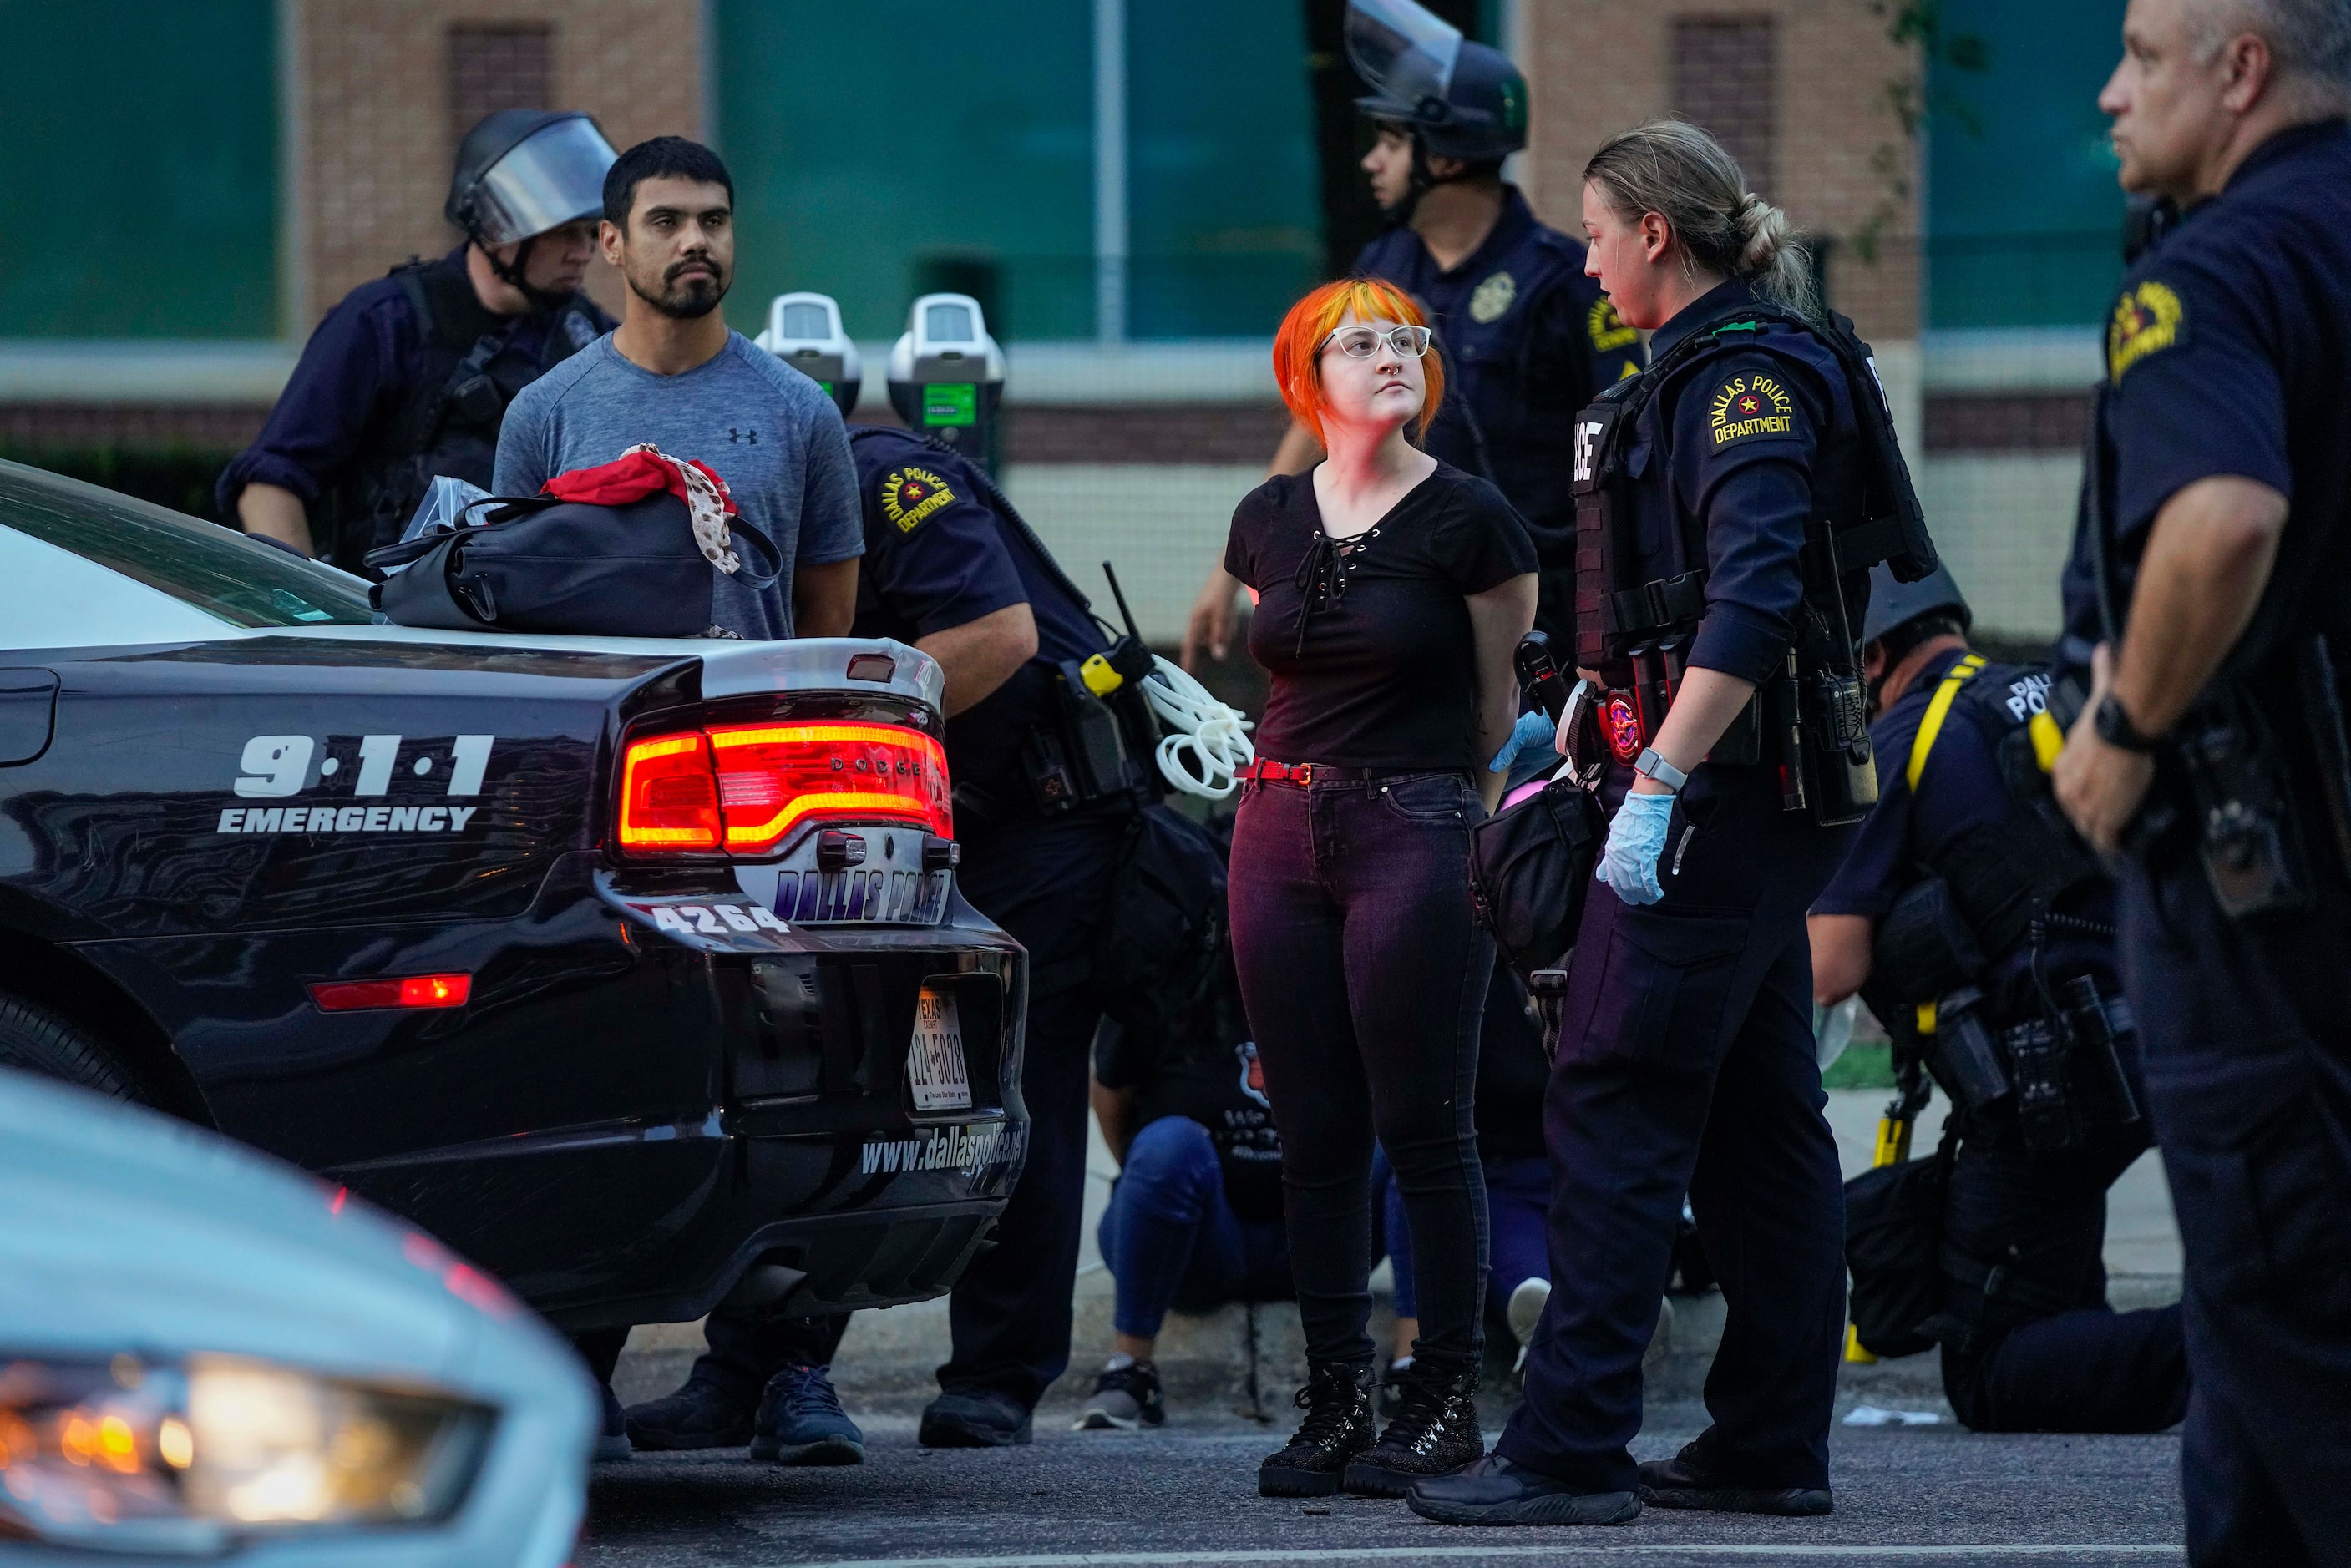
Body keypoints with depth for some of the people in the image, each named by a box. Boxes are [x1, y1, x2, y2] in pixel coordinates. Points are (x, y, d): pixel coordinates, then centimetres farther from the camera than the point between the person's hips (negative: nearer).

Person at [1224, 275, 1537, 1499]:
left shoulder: (1467, 519, -5)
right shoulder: (1268, 521, 9)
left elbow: (1500, 705, 4)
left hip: (1416, 832, -5)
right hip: (1281, 833, 5)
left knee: (1423, 1127, -4)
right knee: (1313, 1133, 5)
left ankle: (1446, 1400, 2)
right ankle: (1332, 1401, 9)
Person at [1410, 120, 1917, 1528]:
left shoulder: (1747, 372, -13)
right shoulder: (1724, 365, 18)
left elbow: (1754, 598, -24)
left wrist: (1659, 783, -28)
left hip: (1723, 784, -10)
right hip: (1771, 794, 10)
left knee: (1615, 1105, -11)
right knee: (1757, 1113, 11)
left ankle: (1571, 1450, -13)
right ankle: (1773, 1445, 14)